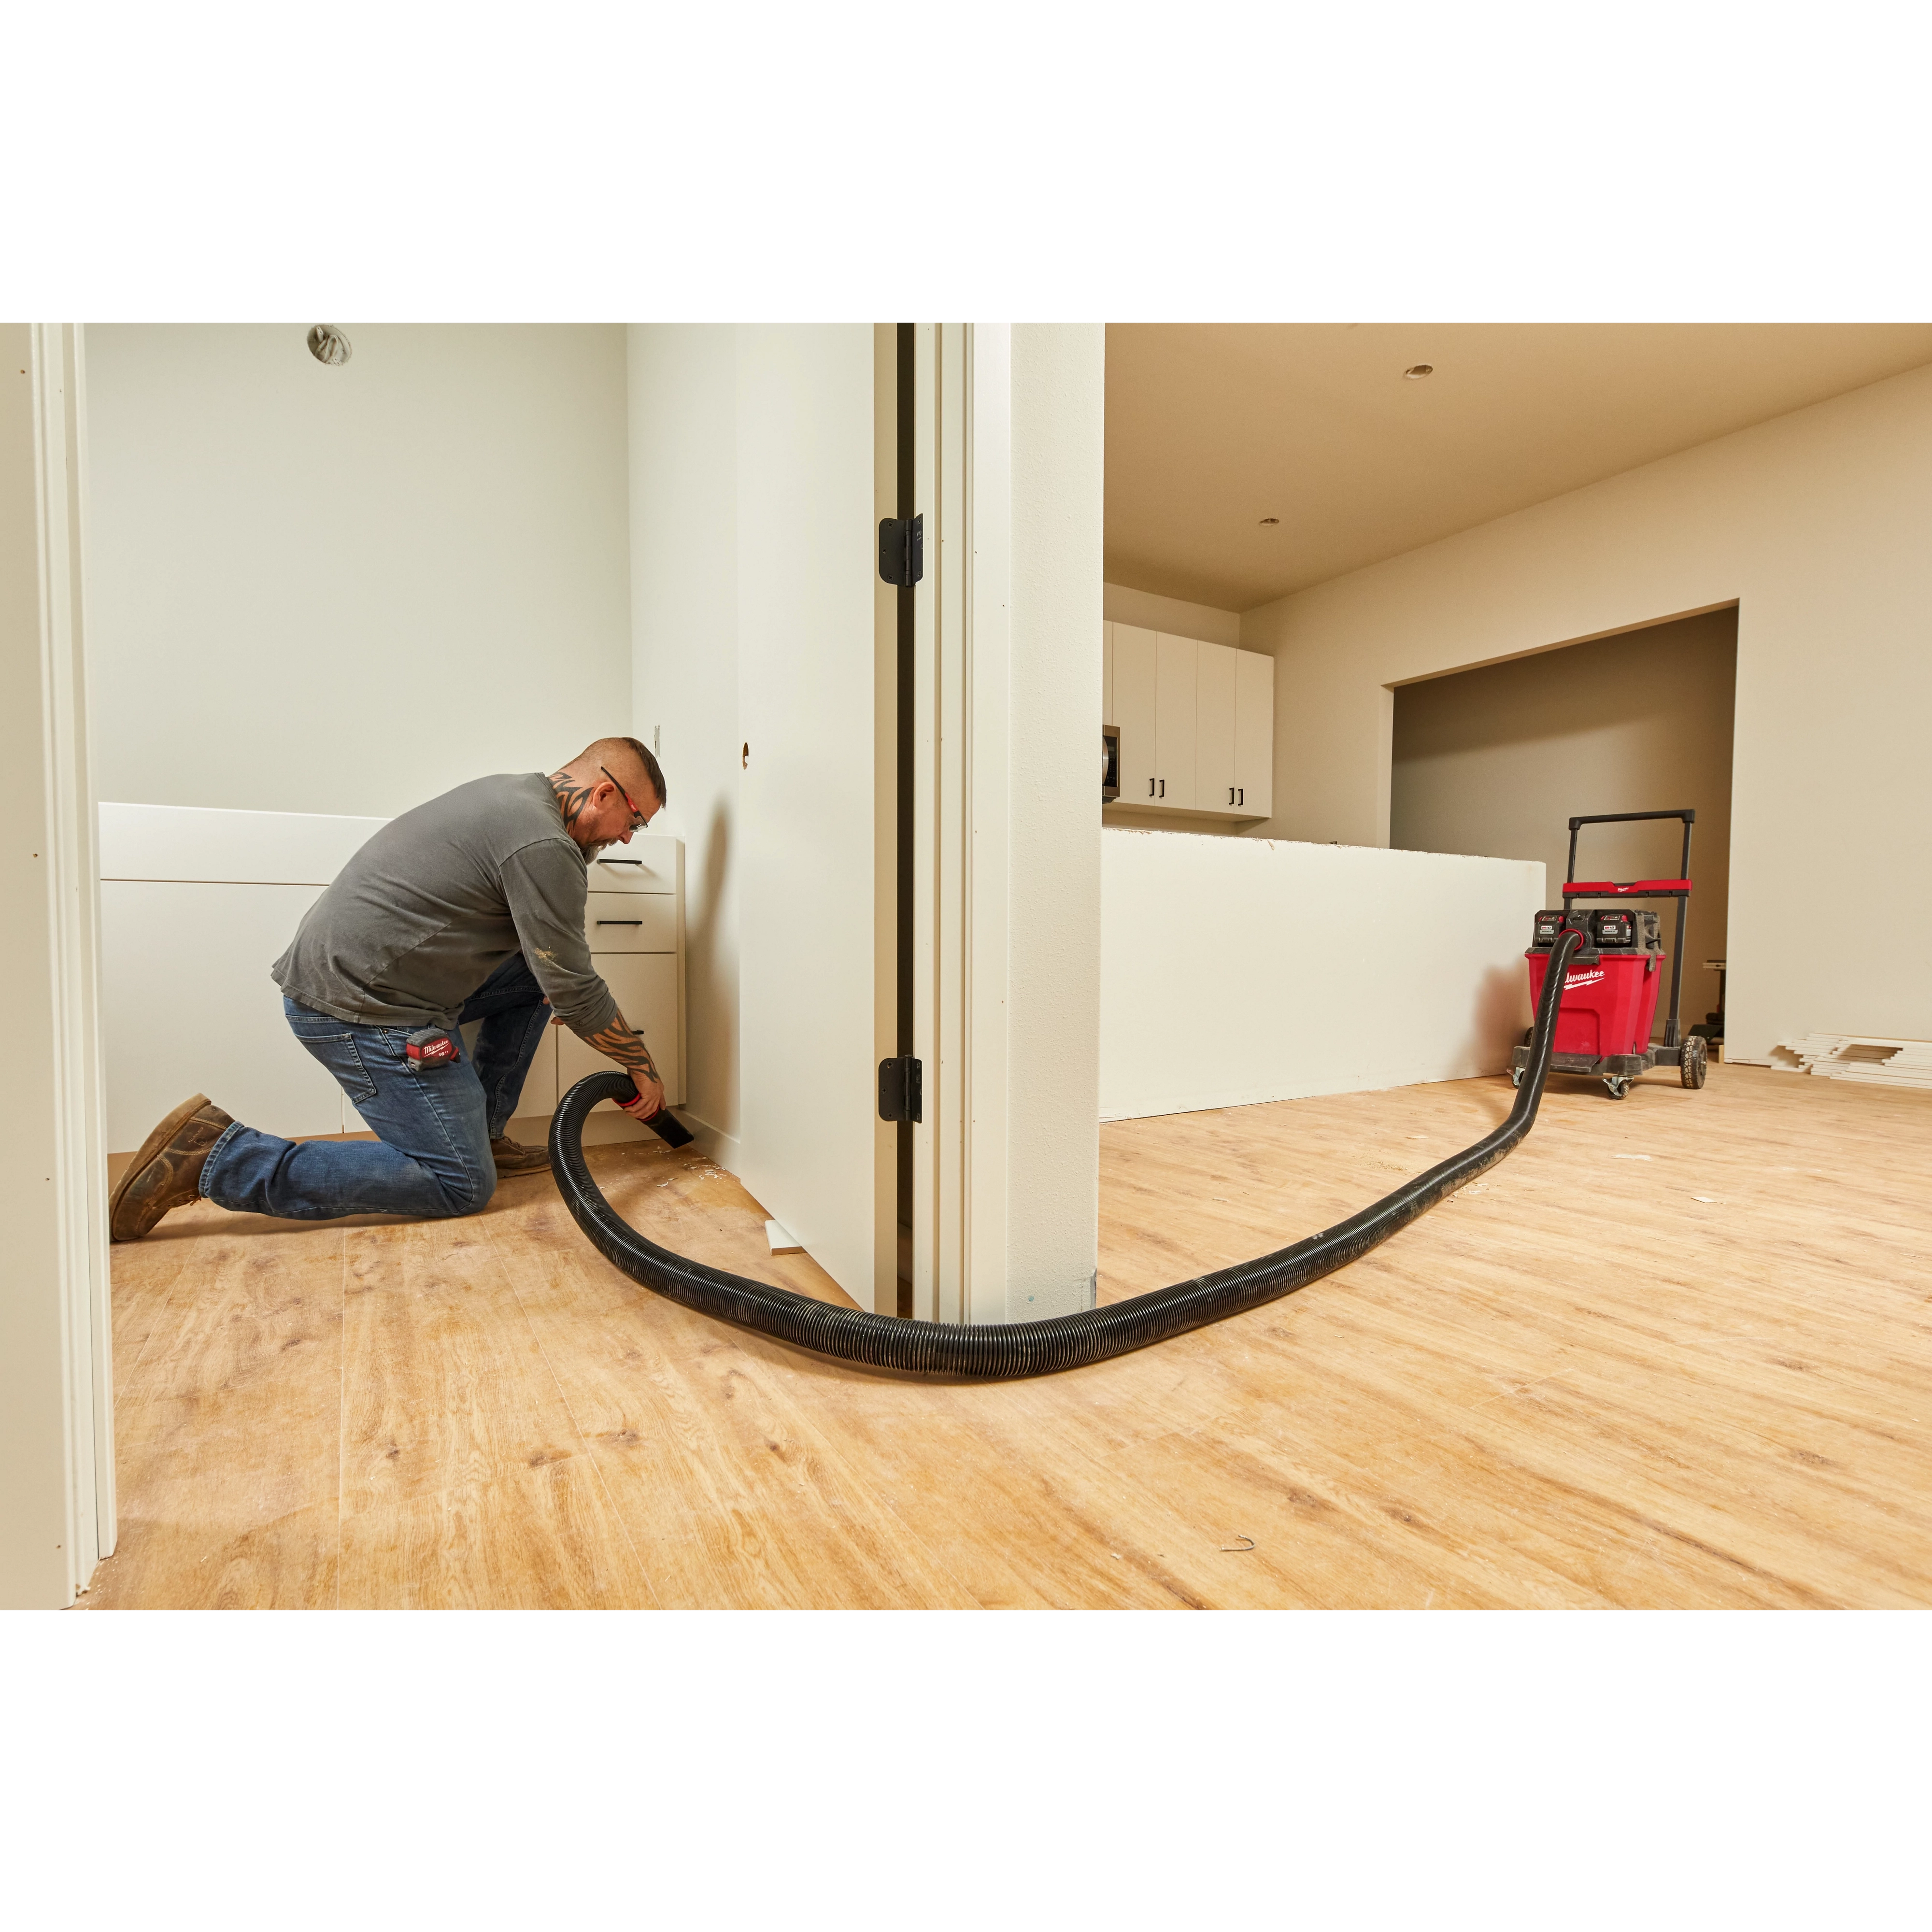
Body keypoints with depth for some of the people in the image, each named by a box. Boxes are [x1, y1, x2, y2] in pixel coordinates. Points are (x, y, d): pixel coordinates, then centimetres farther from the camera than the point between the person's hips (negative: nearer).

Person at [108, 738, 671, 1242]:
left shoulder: (513, 793, 12)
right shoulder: (541, 845, -19)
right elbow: (575, 991, -14)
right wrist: (643, 1067, -3)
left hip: (337, 969, 10)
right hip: (360, 1011, -10)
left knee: (535, 977, 13)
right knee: (463, 1185, -7)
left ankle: (479, 1131, 18)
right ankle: (220, 1158, -6)